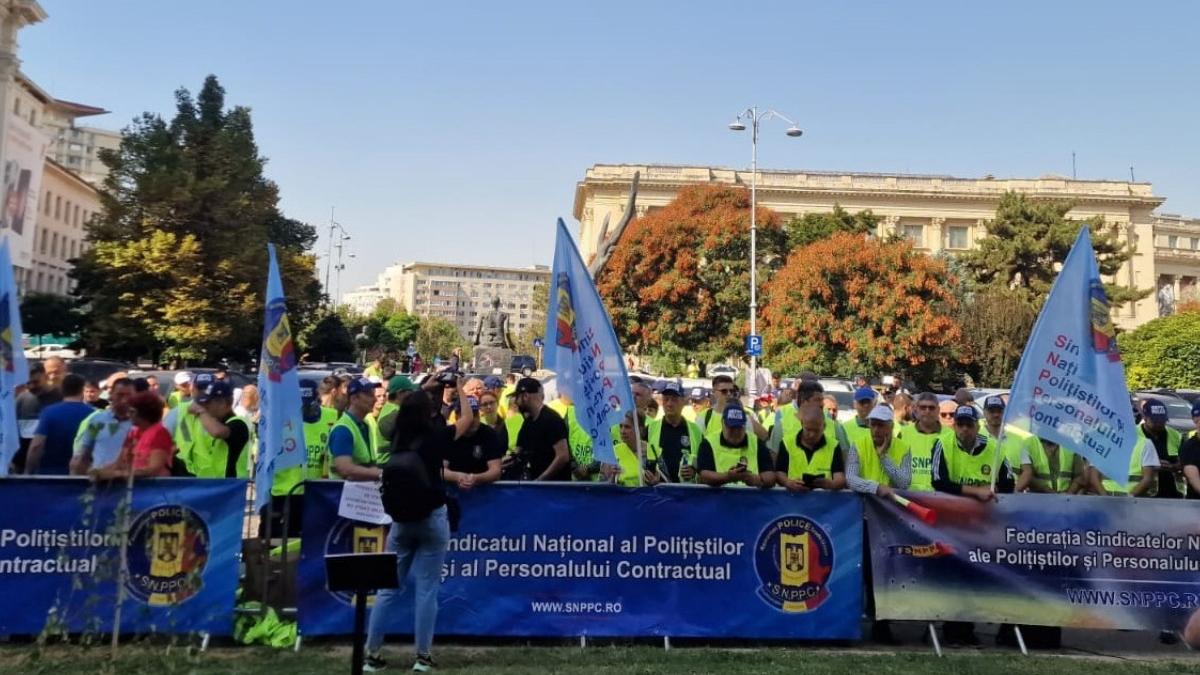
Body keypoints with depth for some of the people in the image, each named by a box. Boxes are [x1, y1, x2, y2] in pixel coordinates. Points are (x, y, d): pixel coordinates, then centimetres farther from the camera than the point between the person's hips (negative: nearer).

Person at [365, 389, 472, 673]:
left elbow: (409, 410, 24)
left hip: (401, 519, 4)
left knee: (388, 587, 9)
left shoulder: (398, 437, 2)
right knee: (427, 589, 3)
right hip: (433, 518, -4)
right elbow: (467, 418, 5)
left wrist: (421, 394, 31)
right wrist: (460, 389, 15)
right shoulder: (436, 436, -9)